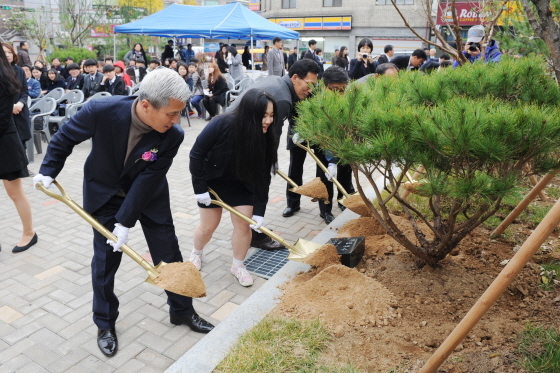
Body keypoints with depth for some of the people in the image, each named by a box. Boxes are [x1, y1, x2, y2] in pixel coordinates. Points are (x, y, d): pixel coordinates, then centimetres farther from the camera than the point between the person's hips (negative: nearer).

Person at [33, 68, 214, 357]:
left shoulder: (172, 135, -28)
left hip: (149, 194, 1)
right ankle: (105, 323, 26)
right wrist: (48, 171, -1)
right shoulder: (101, 110, -30)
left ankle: (182, 310, 27)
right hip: (105, 193, 0)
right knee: (105, 259, 4)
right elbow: (65, 137, -9)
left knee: (169, 253, 6)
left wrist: (125, 222, -22)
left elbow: (147, 180, -23)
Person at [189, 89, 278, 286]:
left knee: (244, 224, -2)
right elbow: (196, 154, -21)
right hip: (212, 180, -2)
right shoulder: (221, 124, -33)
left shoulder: (266, 138, -22)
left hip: (240, 183, 3)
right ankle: (196, 253, 38)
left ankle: (238, 265, 20)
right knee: (208, 226, 6)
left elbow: (262, 178, -17)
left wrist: (259, 211, -21)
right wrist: (199, 188, -19)